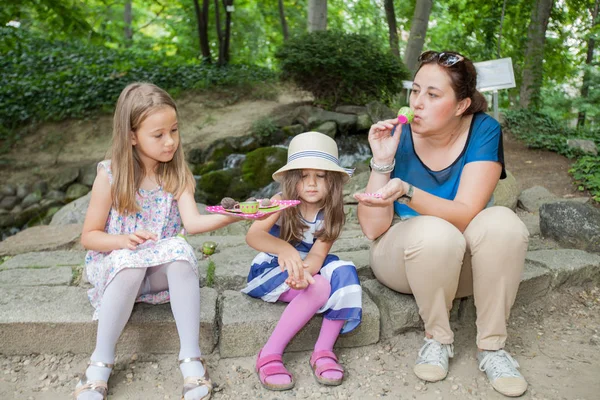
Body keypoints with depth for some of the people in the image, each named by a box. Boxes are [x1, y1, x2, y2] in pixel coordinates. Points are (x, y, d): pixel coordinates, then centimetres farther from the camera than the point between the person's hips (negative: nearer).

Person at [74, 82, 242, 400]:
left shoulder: (177, 175, -4)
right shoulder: (110, 176, -9)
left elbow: (193, 222, -22)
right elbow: (89, 237, -4)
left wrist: (230, 216, -41)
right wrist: (123, 240, -24)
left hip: (162, 269, 2)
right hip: (117, 266, -1)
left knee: (180, 249, -31)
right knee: (129, 259, -35)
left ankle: (191, 357, -26)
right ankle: (100, 363, -19)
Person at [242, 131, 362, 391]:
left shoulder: (331, 214, -9)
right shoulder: (281, 202, -16)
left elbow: (317, 255, -20)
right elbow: (253, 236, -32)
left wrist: (304, 271, -44)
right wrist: (285, 249, -53)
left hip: (308, 269, 4)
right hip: (270, 272, -3)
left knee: (343, 272, -27)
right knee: (319, 287, -31)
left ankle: (323, 350, -22)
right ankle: (270, 354, -25)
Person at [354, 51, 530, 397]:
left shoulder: (483, 131, -14)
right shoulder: (398, 135, -14)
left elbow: (466, 214, -25)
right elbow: (373, 229, -17)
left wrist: (405, 191, -41)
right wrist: (382, 162, -29)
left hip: (466, 261, 1)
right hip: (404, 257, -1)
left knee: (502, 222, -29)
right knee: (435, 233, -34)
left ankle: (492, 345, -13)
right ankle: (438, 338, -8)